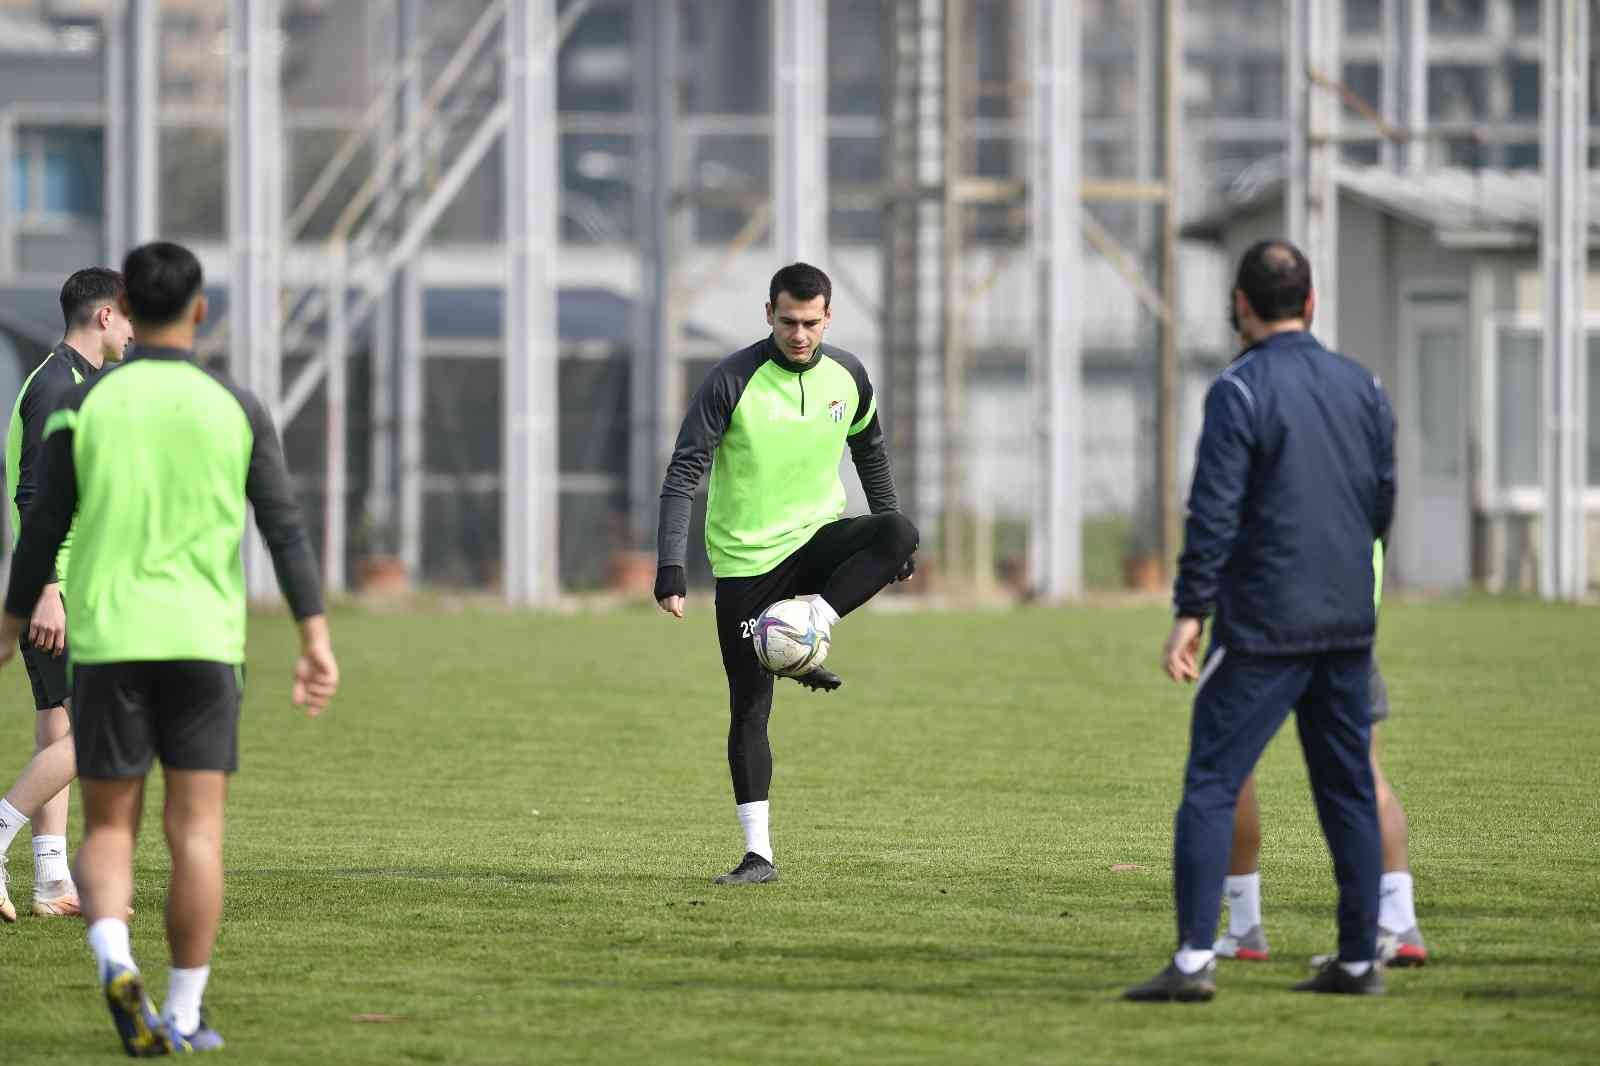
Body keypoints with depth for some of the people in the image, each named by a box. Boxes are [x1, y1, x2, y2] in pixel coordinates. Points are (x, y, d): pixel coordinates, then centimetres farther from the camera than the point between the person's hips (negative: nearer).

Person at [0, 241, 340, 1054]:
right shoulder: (236, 409, 2)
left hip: (106, 638, 0)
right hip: (204, 641, 0)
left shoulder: (84, 406, -1)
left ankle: (114, 960, -19)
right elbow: (286, 531, 0)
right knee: (196, 833, 4)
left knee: (107, 828, 7)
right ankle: (185, 1015, 3)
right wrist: (315, 642, 3)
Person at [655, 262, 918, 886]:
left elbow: (869, 450, 18)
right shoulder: (733, 380, -14)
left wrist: (891, 540, 18)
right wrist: (671, 569, -25)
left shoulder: (847, 375, -1)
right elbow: (684, 473, -16)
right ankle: (758, 854, 2)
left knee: (899, 532, -29)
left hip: (818, 538, 3)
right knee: (749, 710, -5)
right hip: (745, 560, -3)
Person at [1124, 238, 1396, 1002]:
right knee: (1348, 789, 12)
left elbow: (1213, 513, -16)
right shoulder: (1363, 387, 9)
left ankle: (1195, 958, -14)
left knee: (1210, 786, -5)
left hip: (1262, 625, -6)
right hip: (1348, 623, 6)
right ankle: (1359, 960, 12)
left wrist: (1190, 612, -13)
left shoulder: (1240, 392, -11)